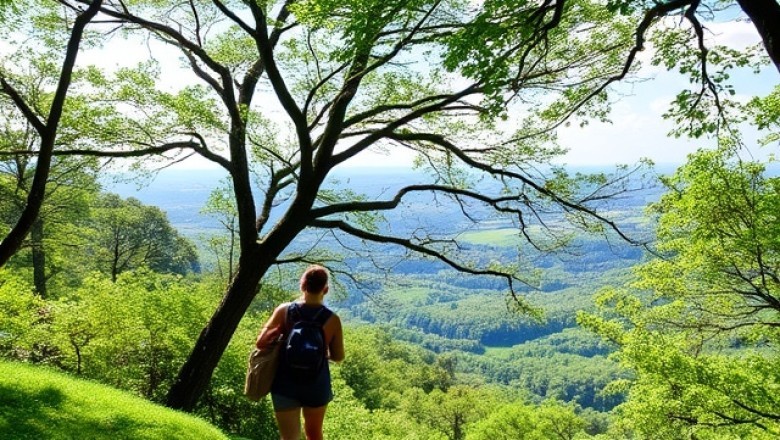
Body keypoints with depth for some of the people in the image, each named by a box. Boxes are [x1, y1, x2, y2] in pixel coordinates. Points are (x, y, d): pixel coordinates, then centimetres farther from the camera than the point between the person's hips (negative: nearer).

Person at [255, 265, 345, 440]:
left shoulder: (284, 311, -10)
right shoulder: (332, 320, -10)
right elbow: (338, 357, 0)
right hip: (316, 384, 1)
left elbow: (260, 342, -7)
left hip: (286, 383, 0)